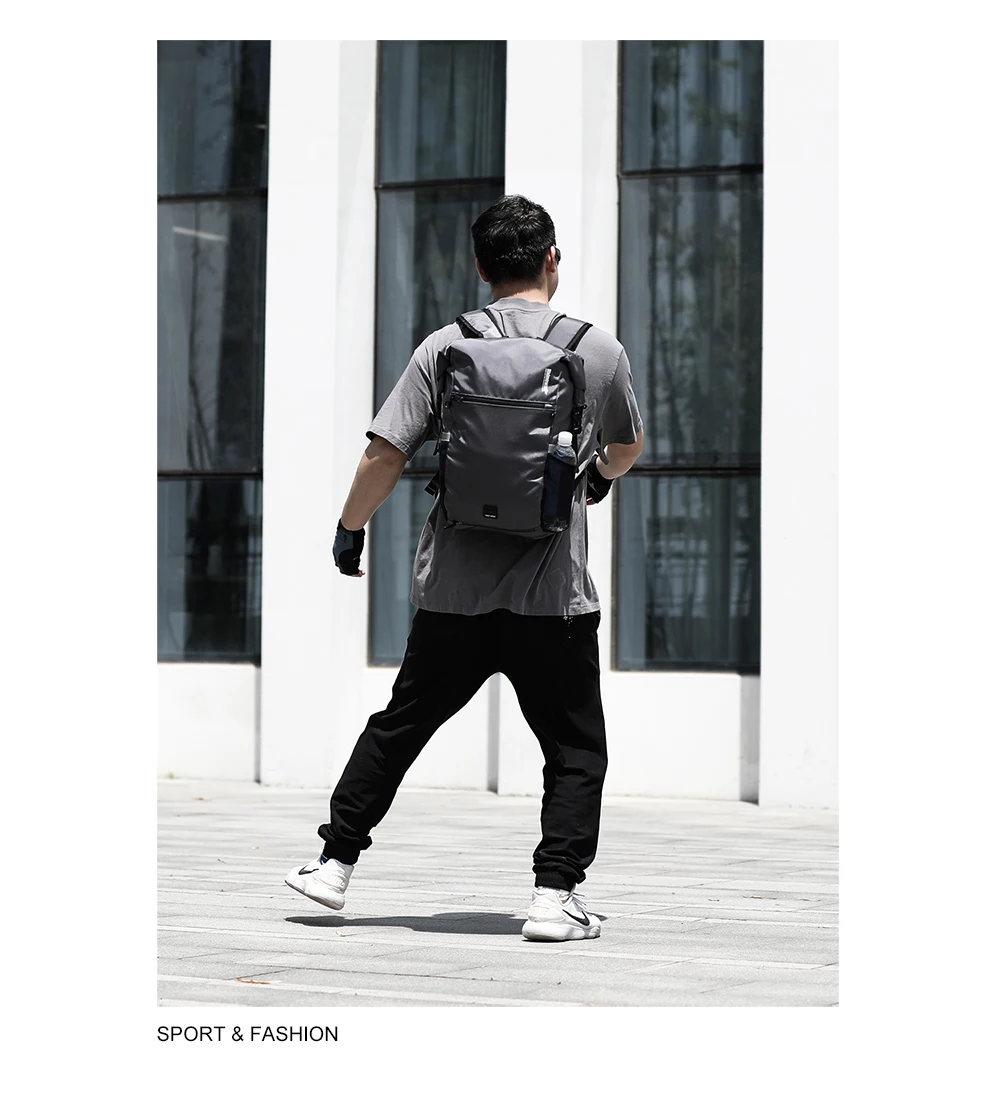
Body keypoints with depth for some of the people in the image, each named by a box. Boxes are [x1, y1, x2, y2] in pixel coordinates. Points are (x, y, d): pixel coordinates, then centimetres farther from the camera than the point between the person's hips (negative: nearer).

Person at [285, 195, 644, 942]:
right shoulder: (598, 349, 0)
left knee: (399, 727, 17)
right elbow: (628, 448, 18)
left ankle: (335, 862, 23)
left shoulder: (445, 349, -1)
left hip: (454, 591, 2)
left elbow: (385, 457, -4)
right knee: (576, 750, 9)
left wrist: (350, 531, 13)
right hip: (554, 597, -2)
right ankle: (556, 896, -1)